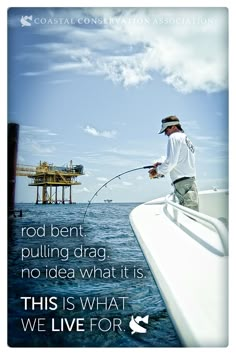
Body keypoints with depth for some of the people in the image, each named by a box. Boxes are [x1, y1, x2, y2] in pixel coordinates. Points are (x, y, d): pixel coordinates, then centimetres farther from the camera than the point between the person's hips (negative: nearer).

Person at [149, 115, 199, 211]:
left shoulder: (174, 137, -2)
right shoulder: (187, 139, 25)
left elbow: (171, 161, -13)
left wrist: (157, 171, 1)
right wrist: (162, 166, 19)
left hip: (182, 183, -9)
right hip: (191, 182, 9)